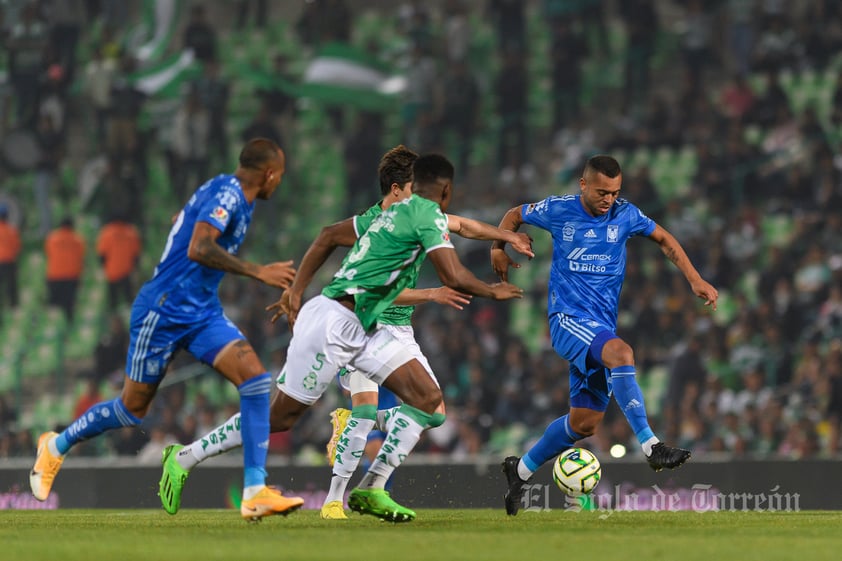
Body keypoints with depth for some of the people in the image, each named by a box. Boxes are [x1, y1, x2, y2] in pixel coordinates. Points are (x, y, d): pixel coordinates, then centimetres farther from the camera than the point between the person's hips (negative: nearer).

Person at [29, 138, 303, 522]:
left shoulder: (238, 197, 11)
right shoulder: (226, 194, -18)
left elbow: (181, 220, 28)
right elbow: (198, 249, -33)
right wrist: (256, 271, -36)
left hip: (203, 313, 8)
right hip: (164, 312, -8)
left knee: (255, 378, -14)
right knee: (133, 409, 6)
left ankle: (255, 491, -17)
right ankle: (57, 446, 33)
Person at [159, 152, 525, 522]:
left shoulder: (398, 211, 17)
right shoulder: (429, 214, -10)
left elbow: (329, 235, 22)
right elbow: (454, 278, -18)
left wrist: (297, 291, 23)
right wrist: (492, 292, 1)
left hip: (361, 328, 10)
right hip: (335, 322, -10)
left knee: (428, 397, 0)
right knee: (279, 416, -3)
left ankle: (372, 490, -2)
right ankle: (185, 457, 8)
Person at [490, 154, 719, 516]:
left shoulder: (625, 215, 3)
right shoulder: (558, 210, -3)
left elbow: (664, 240, 15)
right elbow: (514, 216, 15)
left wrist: (695, 280, 5)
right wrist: (498, 248, 1)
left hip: (602, 326, 5)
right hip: (567, 319, -5)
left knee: (585, 422, 5)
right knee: (621, 353, -34)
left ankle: (522, 469, 25)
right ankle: (651, 446, -39)